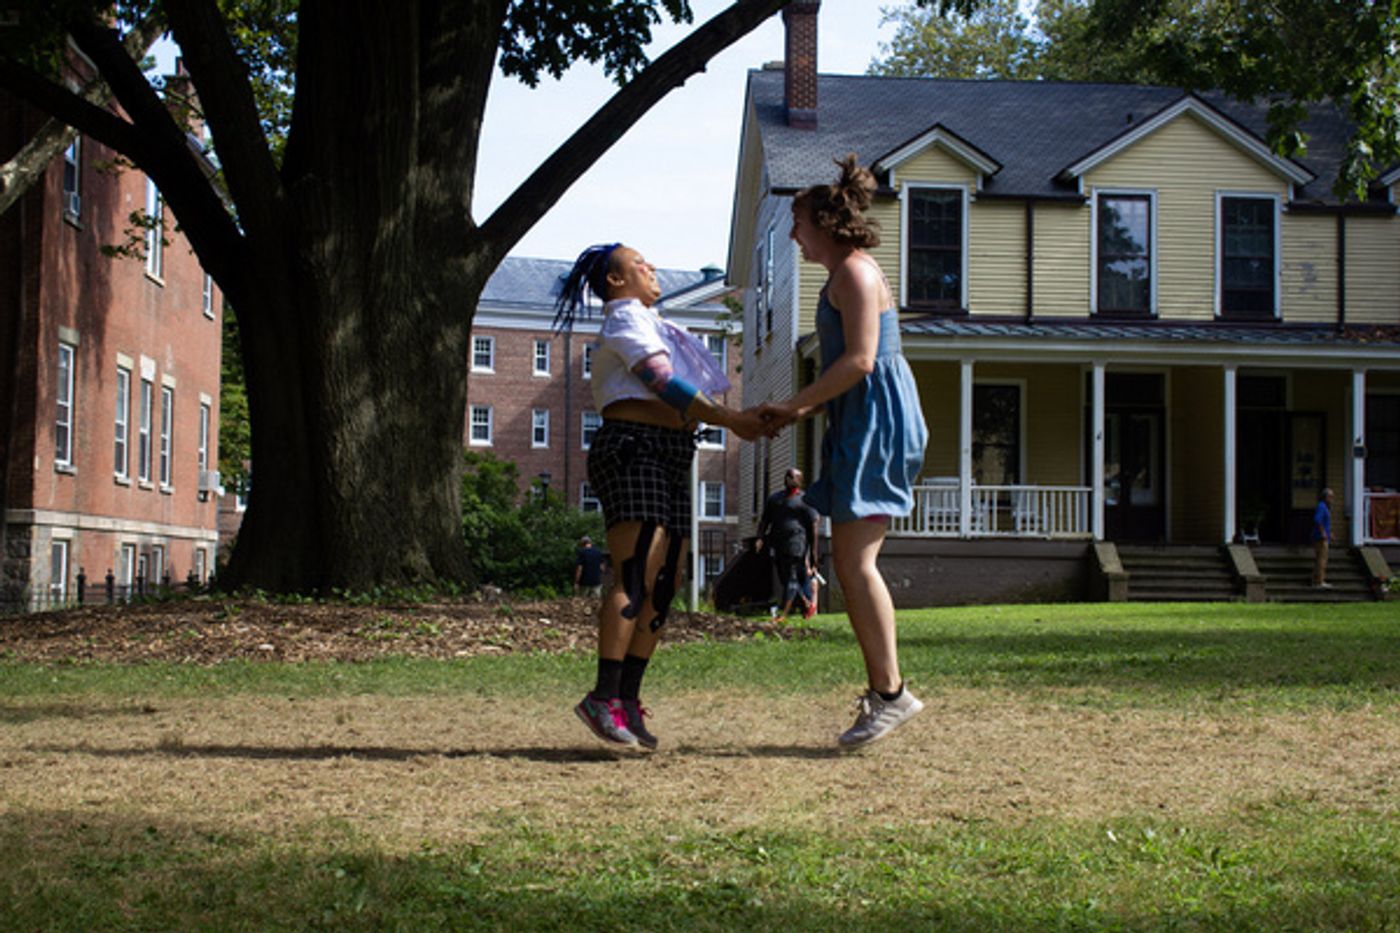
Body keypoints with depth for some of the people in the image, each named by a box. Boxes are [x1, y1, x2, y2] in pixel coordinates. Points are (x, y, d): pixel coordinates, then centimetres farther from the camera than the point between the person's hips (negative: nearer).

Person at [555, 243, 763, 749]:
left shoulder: (648, 323, 30)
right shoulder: (626, 318, -1)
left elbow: (681, 401, 24)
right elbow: (666, 386, -13)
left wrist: (743, 417, 14)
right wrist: (731, 420, -14)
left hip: (668, 460, 10)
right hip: (633, 450, -10)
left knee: (665, 584, 1)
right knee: (636, 575, -21)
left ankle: (628, 698, -1)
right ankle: (603, 697, -24)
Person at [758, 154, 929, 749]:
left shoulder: (855, 271, -9)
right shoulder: (840, 278, 22)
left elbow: (859, 361, -19)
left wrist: (793, 406, -12)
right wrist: (797, 413, 14)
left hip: (878, 421, -10)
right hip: (858, 426, 10)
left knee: (855, 560, -13)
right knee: (849, 560, 6)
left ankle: (892, 692, -10)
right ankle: (879, 692, 8)